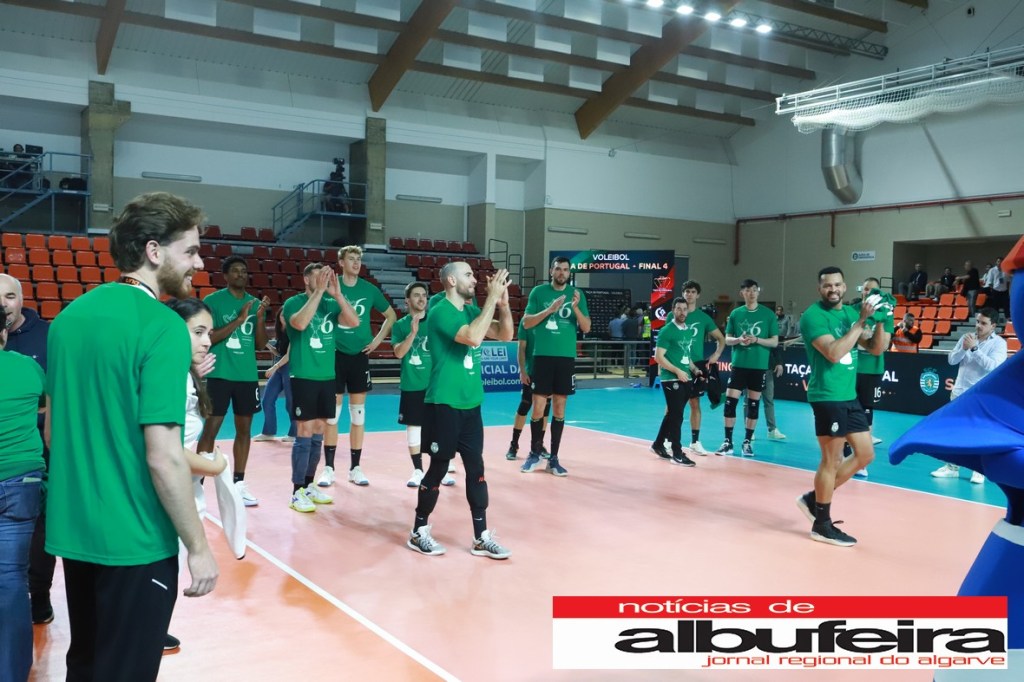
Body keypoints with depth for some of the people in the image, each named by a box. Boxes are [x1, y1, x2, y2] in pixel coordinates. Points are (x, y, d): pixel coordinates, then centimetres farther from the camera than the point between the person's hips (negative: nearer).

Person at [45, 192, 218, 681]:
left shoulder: (70, 315, 5)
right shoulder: (162, 326, -19)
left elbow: (52, 430, 13)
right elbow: (163, 457, -23)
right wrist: (197, 546, -14)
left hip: (73, 529, 7)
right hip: (133, 539, -7)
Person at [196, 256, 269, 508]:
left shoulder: (255, 303, 9)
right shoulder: (213, 301, -4)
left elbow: (261, 343, 7)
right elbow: (208, 337, -13)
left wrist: (260, 317, -9)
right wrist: (239, 319, -19)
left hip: (248, 375, 5)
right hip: (220, 374, -5)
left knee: (244, 429, 9)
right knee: (210, 429, -3)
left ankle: (239, 483, 17)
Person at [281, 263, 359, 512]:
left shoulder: (331, 304, 7)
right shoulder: (294, 302, -6)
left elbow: (354, 322, -9)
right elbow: (300, 323, -27)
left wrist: (337, 294, -19)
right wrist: (319, 291, -26)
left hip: (327, 376, 5)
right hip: (304, 377, -5)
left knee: (318, 433, 11)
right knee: (304, 433, -5)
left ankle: (308, 485, 23)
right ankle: (297, 492, 2)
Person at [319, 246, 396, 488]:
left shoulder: (369, 289, 3)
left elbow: (391, 315, 15)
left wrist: (378, 339, 6)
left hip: (359, 356, 2)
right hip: (335, 355, -2)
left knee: (358, 414, 6)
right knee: (332, 414, 2)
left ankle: (355, 468, 14)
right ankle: (329, 468, 11)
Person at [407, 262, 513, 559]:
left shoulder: (471, 310, 10)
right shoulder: (441, 312, -14)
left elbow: (505, 335, 8)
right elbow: (473, 337, -29)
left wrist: (503, 304, -8)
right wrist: (492, 298, -24)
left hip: (470, 404, 7)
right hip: (445, 404, -7)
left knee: (476, 469, 8)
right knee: (438, 468, 2)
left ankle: (481, 538, 15)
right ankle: (418, 533, 18)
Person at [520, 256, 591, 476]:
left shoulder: (577, 294, 5)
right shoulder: (538, 291, 2)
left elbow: (586, 328, 2)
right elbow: (527, 323, -2)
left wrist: (576, 308, -15)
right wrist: (549, 310, -16)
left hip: (566, 357, 1)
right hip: (543, 356, -1)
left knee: (559, 409, 6)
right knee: (538, 408, 0)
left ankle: (553, 458, 14)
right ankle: (534, 455, 16)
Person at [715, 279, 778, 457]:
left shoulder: (768, 314, 0)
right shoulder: (735, 313, 5)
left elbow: (774, 342, 0)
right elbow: (727, 339, 8)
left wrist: (756, 340, -16)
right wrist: (738, 340, -13)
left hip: (759, 365, -1)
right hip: (739, 364, 1)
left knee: (753, 404, 5)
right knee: (730, 401, -4)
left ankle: (747, 442, 16)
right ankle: (728, 442, 6)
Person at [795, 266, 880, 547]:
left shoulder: (851, 312, 10)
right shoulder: (813, 315, -12)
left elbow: (875, 348, 11)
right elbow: (834, 353, -24)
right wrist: (861, 321, -22)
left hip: (849, 396, 8)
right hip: (827, 396, -8)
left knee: (865, 454, 12)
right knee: (832, 460, -2)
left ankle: (814, 498, 22)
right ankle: (822, 525, 10)